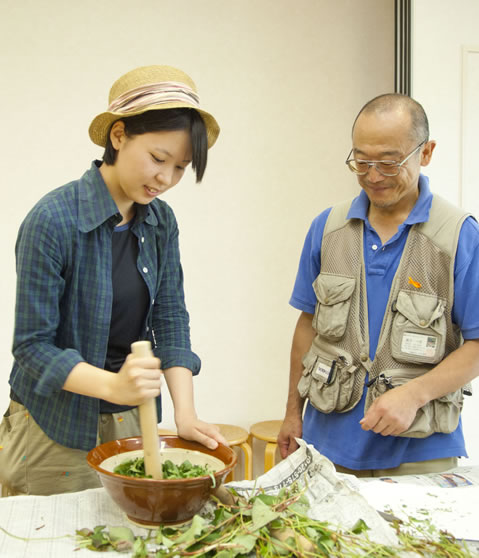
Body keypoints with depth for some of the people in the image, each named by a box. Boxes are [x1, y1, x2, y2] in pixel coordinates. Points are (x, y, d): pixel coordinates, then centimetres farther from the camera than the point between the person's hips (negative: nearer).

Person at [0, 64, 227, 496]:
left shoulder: (161, 222, 0)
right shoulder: (54, 221, -19)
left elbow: (170, 320, 0)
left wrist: (185, 413, -11)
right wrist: (112, 385, -32)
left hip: (131, 425, 5)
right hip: (55, 431, -5)